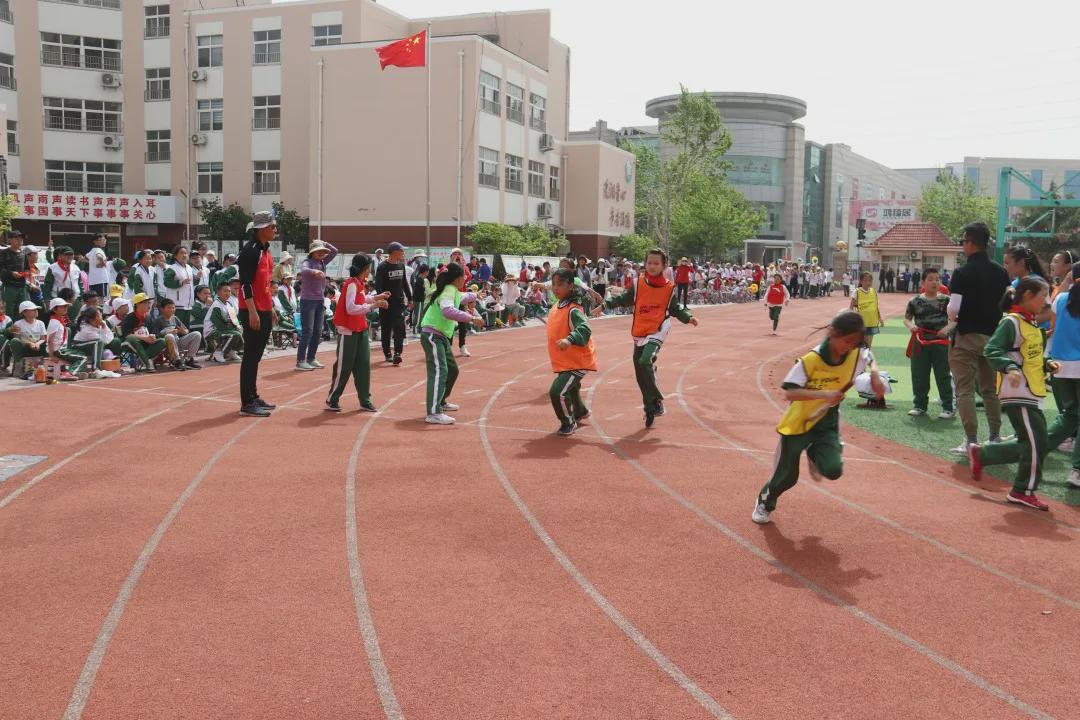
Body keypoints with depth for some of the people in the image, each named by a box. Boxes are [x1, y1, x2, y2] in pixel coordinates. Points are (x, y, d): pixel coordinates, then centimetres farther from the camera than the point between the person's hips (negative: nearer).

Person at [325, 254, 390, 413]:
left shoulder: (360, 283, 8)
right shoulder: (352, 284, -19)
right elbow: (350, 308, -28)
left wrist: (376, 297, 16)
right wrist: (373, 306, -28)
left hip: (360, 330, 9)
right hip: (348, 331, -9)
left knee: (363, 365, 8)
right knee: (343, 367, -1)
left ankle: (365, 401, 14)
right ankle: (331, 401, 11)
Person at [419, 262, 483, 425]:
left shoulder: (454, 291, 14)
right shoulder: (448, 291, -16)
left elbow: (463, 297, 40)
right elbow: (448, 311, -37)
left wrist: (475, 296, 53)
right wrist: (471, 318, -36)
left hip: (441, 337, 11)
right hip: (432, 335, -11)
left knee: (452, 370, 21)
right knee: (439, 372, -21)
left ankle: (440, 401, 36)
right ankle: (434, 413, -29)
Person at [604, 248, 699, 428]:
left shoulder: (669, 288, 1)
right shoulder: (638, 284, 3)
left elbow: (675, 308, 10)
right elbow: (624, 299, 8)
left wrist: (688, 317, -5)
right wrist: (606, 304, -4)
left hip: (658, 331, -4)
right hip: (639, 333, 4)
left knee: (645, 361, -27)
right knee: (641, 375, 6)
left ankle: (656, 401, -13)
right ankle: (650, 408, 22)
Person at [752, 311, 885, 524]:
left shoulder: (856, 354, -11)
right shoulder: (811, 360, -26)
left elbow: (870, 358, 14)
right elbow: (790, 393, -31)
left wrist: (875, 375, -7)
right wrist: (824, 394, -42)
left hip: (827, 422, 4)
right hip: (797, 422, -3)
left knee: (833, 470, -17)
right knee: (787, 476, 6)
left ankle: (814, 453, 20)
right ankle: (764, 502, 38)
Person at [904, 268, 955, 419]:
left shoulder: (945, 300, 1)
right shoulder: (915, 301, 4)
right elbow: (906, 318, 10)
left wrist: (948, 328, -16)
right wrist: (910, 326, -11)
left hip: (940, 341, -2)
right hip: (920, 342, 2)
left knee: (943, 376, 2)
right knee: (919, 376, 8)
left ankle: (948, 408, 9)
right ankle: (920, 405, 21)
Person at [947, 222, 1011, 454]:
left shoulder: (962, 273, -14)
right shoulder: (1001, 272, 4)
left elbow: (953, 310, -18)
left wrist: (953, 318, 3)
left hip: (966, 337, -6)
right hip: (993, 337, 6)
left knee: (965, 390, -1)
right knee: (991, 389, 16)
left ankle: (971, 441, -3)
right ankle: (995, 437, 20)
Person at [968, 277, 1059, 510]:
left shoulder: (1032, 323, 16)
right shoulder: (1012, 322, -14)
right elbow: (991, 350, -23)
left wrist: (1047, 364, 7)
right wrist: (1010, 368, -35)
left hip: (1032, 394, 10)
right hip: (1017, 394, -10)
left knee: (1029, 444, 12)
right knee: (1036, 443, -6)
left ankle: (980, 455, 24)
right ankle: (1023, 491, 9)